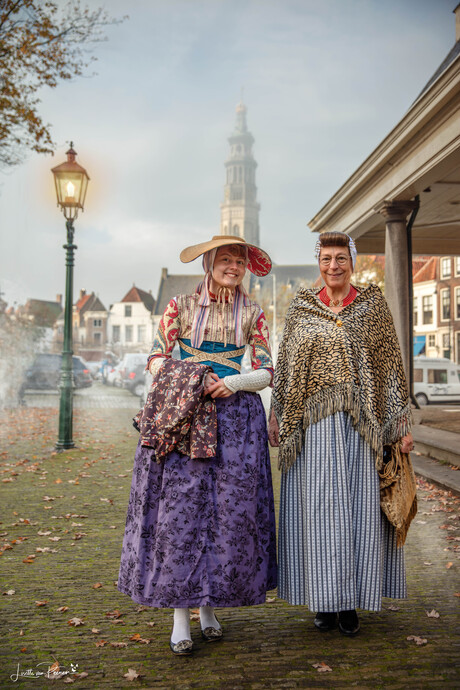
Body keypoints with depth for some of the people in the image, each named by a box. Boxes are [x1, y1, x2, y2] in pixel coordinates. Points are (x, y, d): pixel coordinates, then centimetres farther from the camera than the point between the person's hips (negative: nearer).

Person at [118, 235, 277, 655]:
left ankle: (209, 607, 19)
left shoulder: (253, 314, 9)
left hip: (237, 419, 1)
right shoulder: (181, 306, 7)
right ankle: (180, 618, 5)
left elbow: (266, 372, 5)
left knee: (230, 510, 2)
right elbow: (157, 360, 4)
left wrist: (232, 383, -13)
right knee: (180, 508, -5)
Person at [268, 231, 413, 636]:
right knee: (319, 508, 3)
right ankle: (324, 599, 19)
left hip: (362, 421, 0)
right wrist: (277, 419, 6)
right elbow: (285, 366, 9)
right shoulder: (301, 306, 7)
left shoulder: (373, 304, 4)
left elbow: (392, 364, 3)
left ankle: (351, 602, 18)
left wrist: (402, 424, -1)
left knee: (361, 507, 3)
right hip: (314, 423, 1)